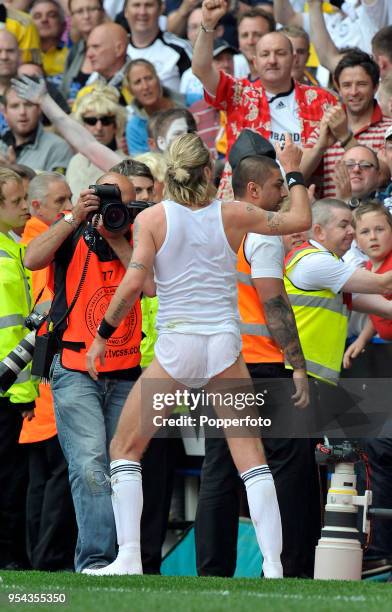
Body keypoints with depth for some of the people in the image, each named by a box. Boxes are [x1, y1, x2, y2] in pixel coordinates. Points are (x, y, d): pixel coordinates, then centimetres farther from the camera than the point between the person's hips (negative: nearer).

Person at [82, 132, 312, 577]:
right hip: (225, 344, 2)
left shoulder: (152, 218, -4)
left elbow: (132, 284, -11)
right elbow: (300, 220, 12)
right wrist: (295, 174, 27)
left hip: (176, 347, -2)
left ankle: (129, 559, 0)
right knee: (251, 456, 5)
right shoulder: (232, 214, 1)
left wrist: (102, 334, 0)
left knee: (125, 448, 11)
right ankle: (273, 565, -5)